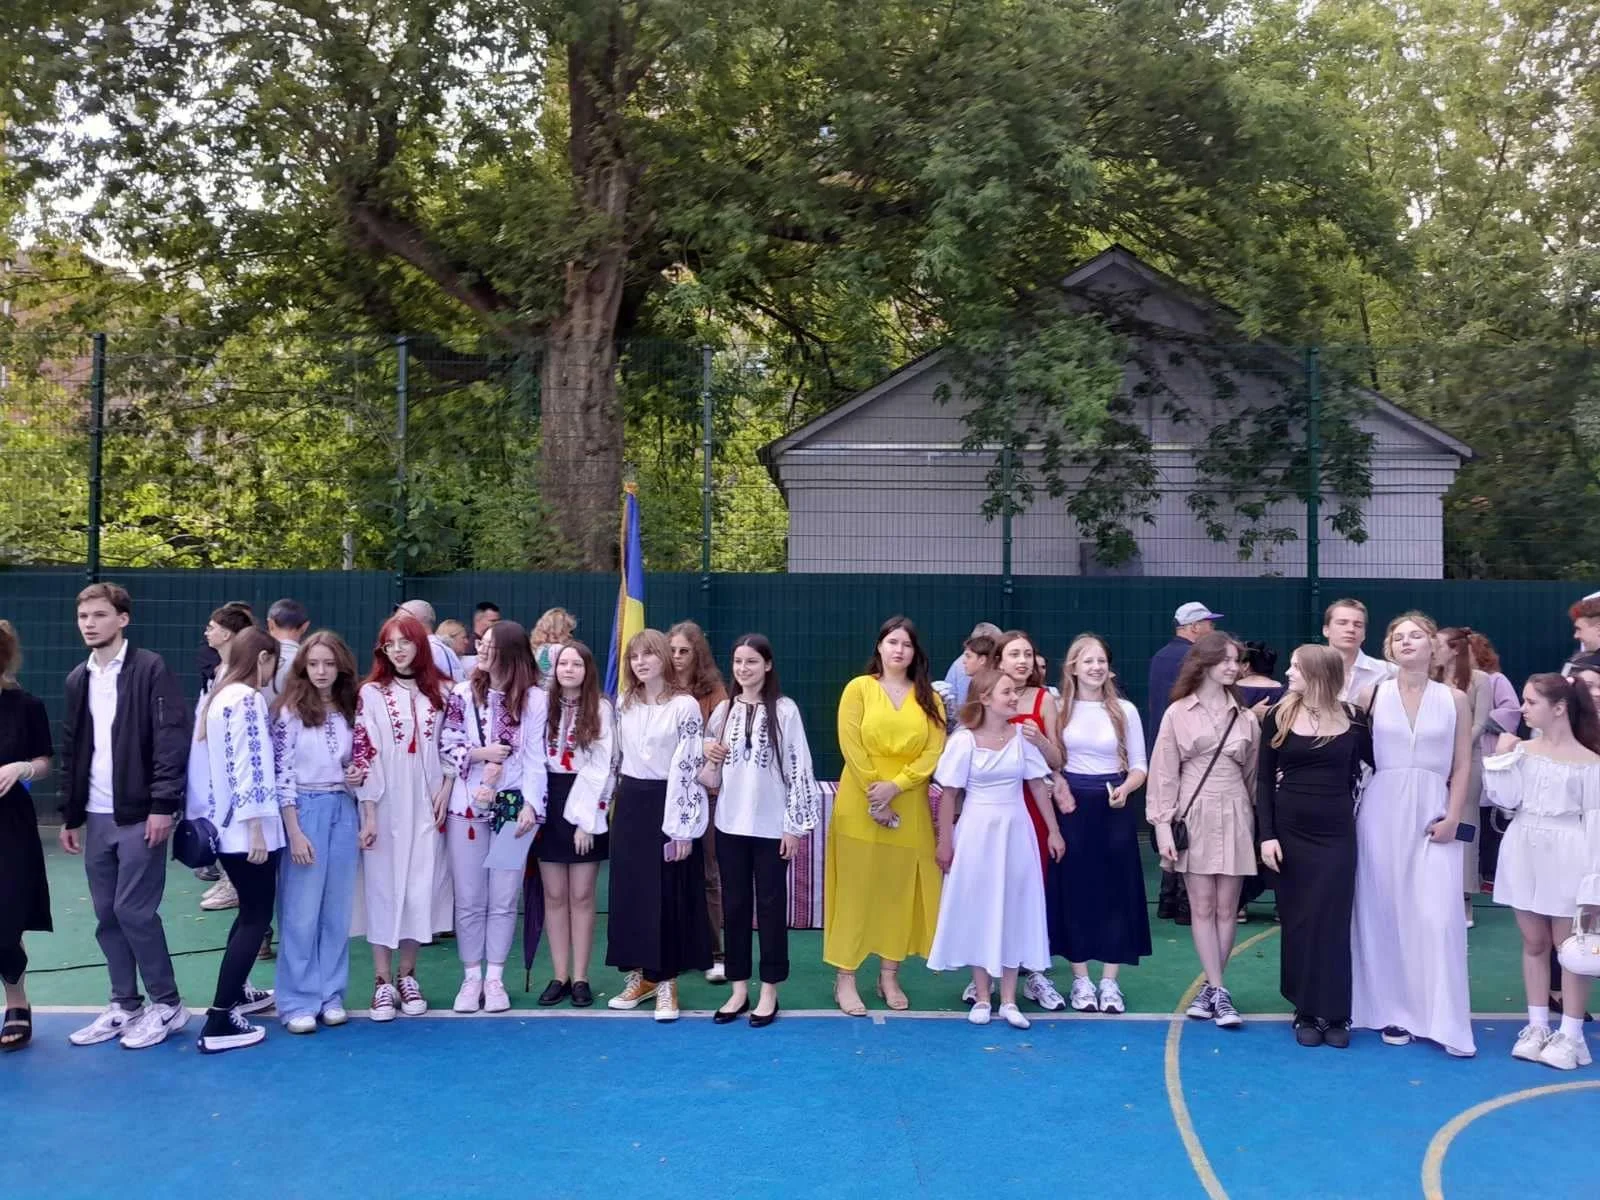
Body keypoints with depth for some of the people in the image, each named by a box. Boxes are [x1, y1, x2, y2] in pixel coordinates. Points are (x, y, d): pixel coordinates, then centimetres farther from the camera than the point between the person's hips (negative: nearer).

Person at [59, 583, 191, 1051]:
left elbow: (172, 739, -14)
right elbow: (71, 751, 16)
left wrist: (163, 805, -18)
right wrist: (70, 814, 14)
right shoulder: (78, 679, 13)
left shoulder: (151, 669, -8)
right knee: (107, 915, 9)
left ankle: (167, 1004, 9)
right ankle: (124, 1005, 21)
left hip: (140, 814, -6)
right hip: (96, 817, 7)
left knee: (134, 910, -5)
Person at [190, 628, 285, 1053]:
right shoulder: (247, 699, -15)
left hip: (223, 824, 9)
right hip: (244, 826, -9)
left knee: (250, 909, 22)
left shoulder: (216, 695, 13)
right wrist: (257, 828, -20)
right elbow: (248, 766, -21)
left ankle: (234, 993, 33)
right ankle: (219, 1022, -6)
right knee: (258, 915, -3)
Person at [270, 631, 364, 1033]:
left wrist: (356, 776, -3)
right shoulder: (290, 711, -6)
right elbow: (279, 773, -9)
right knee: (301, 912, 0)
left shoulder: (348, 711, 9)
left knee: (337, 910, 9)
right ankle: (299, 1002, 10)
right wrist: (293, 831, -14)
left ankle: (331, 995, 19)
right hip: (305, 810, -5)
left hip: (343, 811, 5)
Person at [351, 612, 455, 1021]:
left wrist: (446, 788, -3)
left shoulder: (441, 692, 5)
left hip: (426, 804, 2)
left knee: (420, 888, 5)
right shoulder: (371, 693, -3)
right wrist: (368, 813, -10)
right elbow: (363, 753, -6)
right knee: (383, 887, 2)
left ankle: (408, 976, 18)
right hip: (385, 806, -2)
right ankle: (383, 982, 11)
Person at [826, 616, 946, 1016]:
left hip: (910, 808, 3)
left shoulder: (929, 698, 8)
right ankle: (844, 979, 6)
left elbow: (934, 752, -2)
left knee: (900, 891, 6)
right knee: (855, 890, 0)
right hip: (860, 806, -3)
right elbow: (851, 747, -7)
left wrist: (895, 786, -14)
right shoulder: (858, 688, 0)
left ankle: (890, 977, 18)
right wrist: (874, 792, -13)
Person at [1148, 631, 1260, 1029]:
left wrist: (1259, 823, 7)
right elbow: (1164, 773, -2)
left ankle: (1210, 989, 15)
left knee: (1226, 908, 4)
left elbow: (1252, 773, 10)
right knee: (1202, 907, 0)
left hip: (1234, 817, 2)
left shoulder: (1245, 717, 7)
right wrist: (1163, 826, -8)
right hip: (1194, 816, -2)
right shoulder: (1177, 713, -1)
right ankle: (1219, 992, 7)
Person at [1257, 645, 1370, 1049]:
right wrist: (1267, 834, -7)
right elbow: (1264, 780, 0)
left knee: (1333, 922, 2)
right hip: (1290, 832, 1)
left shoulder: (1351, 718, -1)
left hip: (1337, 833, 0)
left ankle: (1335, 1013, 12)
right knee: (1299, 923, 5)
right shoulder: (1278, 716, 0)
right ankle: (1306, 1012, 16)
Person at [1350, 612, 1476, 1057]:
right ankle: (1393, 1011, 14)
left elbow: (1462, 765, 5)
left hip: (1432, 813, 0)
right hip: (1382, 811, 1)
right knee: (1385, 913, 4)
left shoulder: (1453, 699, 4)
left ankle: (1445, 1021, 2)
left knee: (1438, 916, -6)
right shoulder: (1373, 696, 3)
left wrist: (1452, 817, -4)